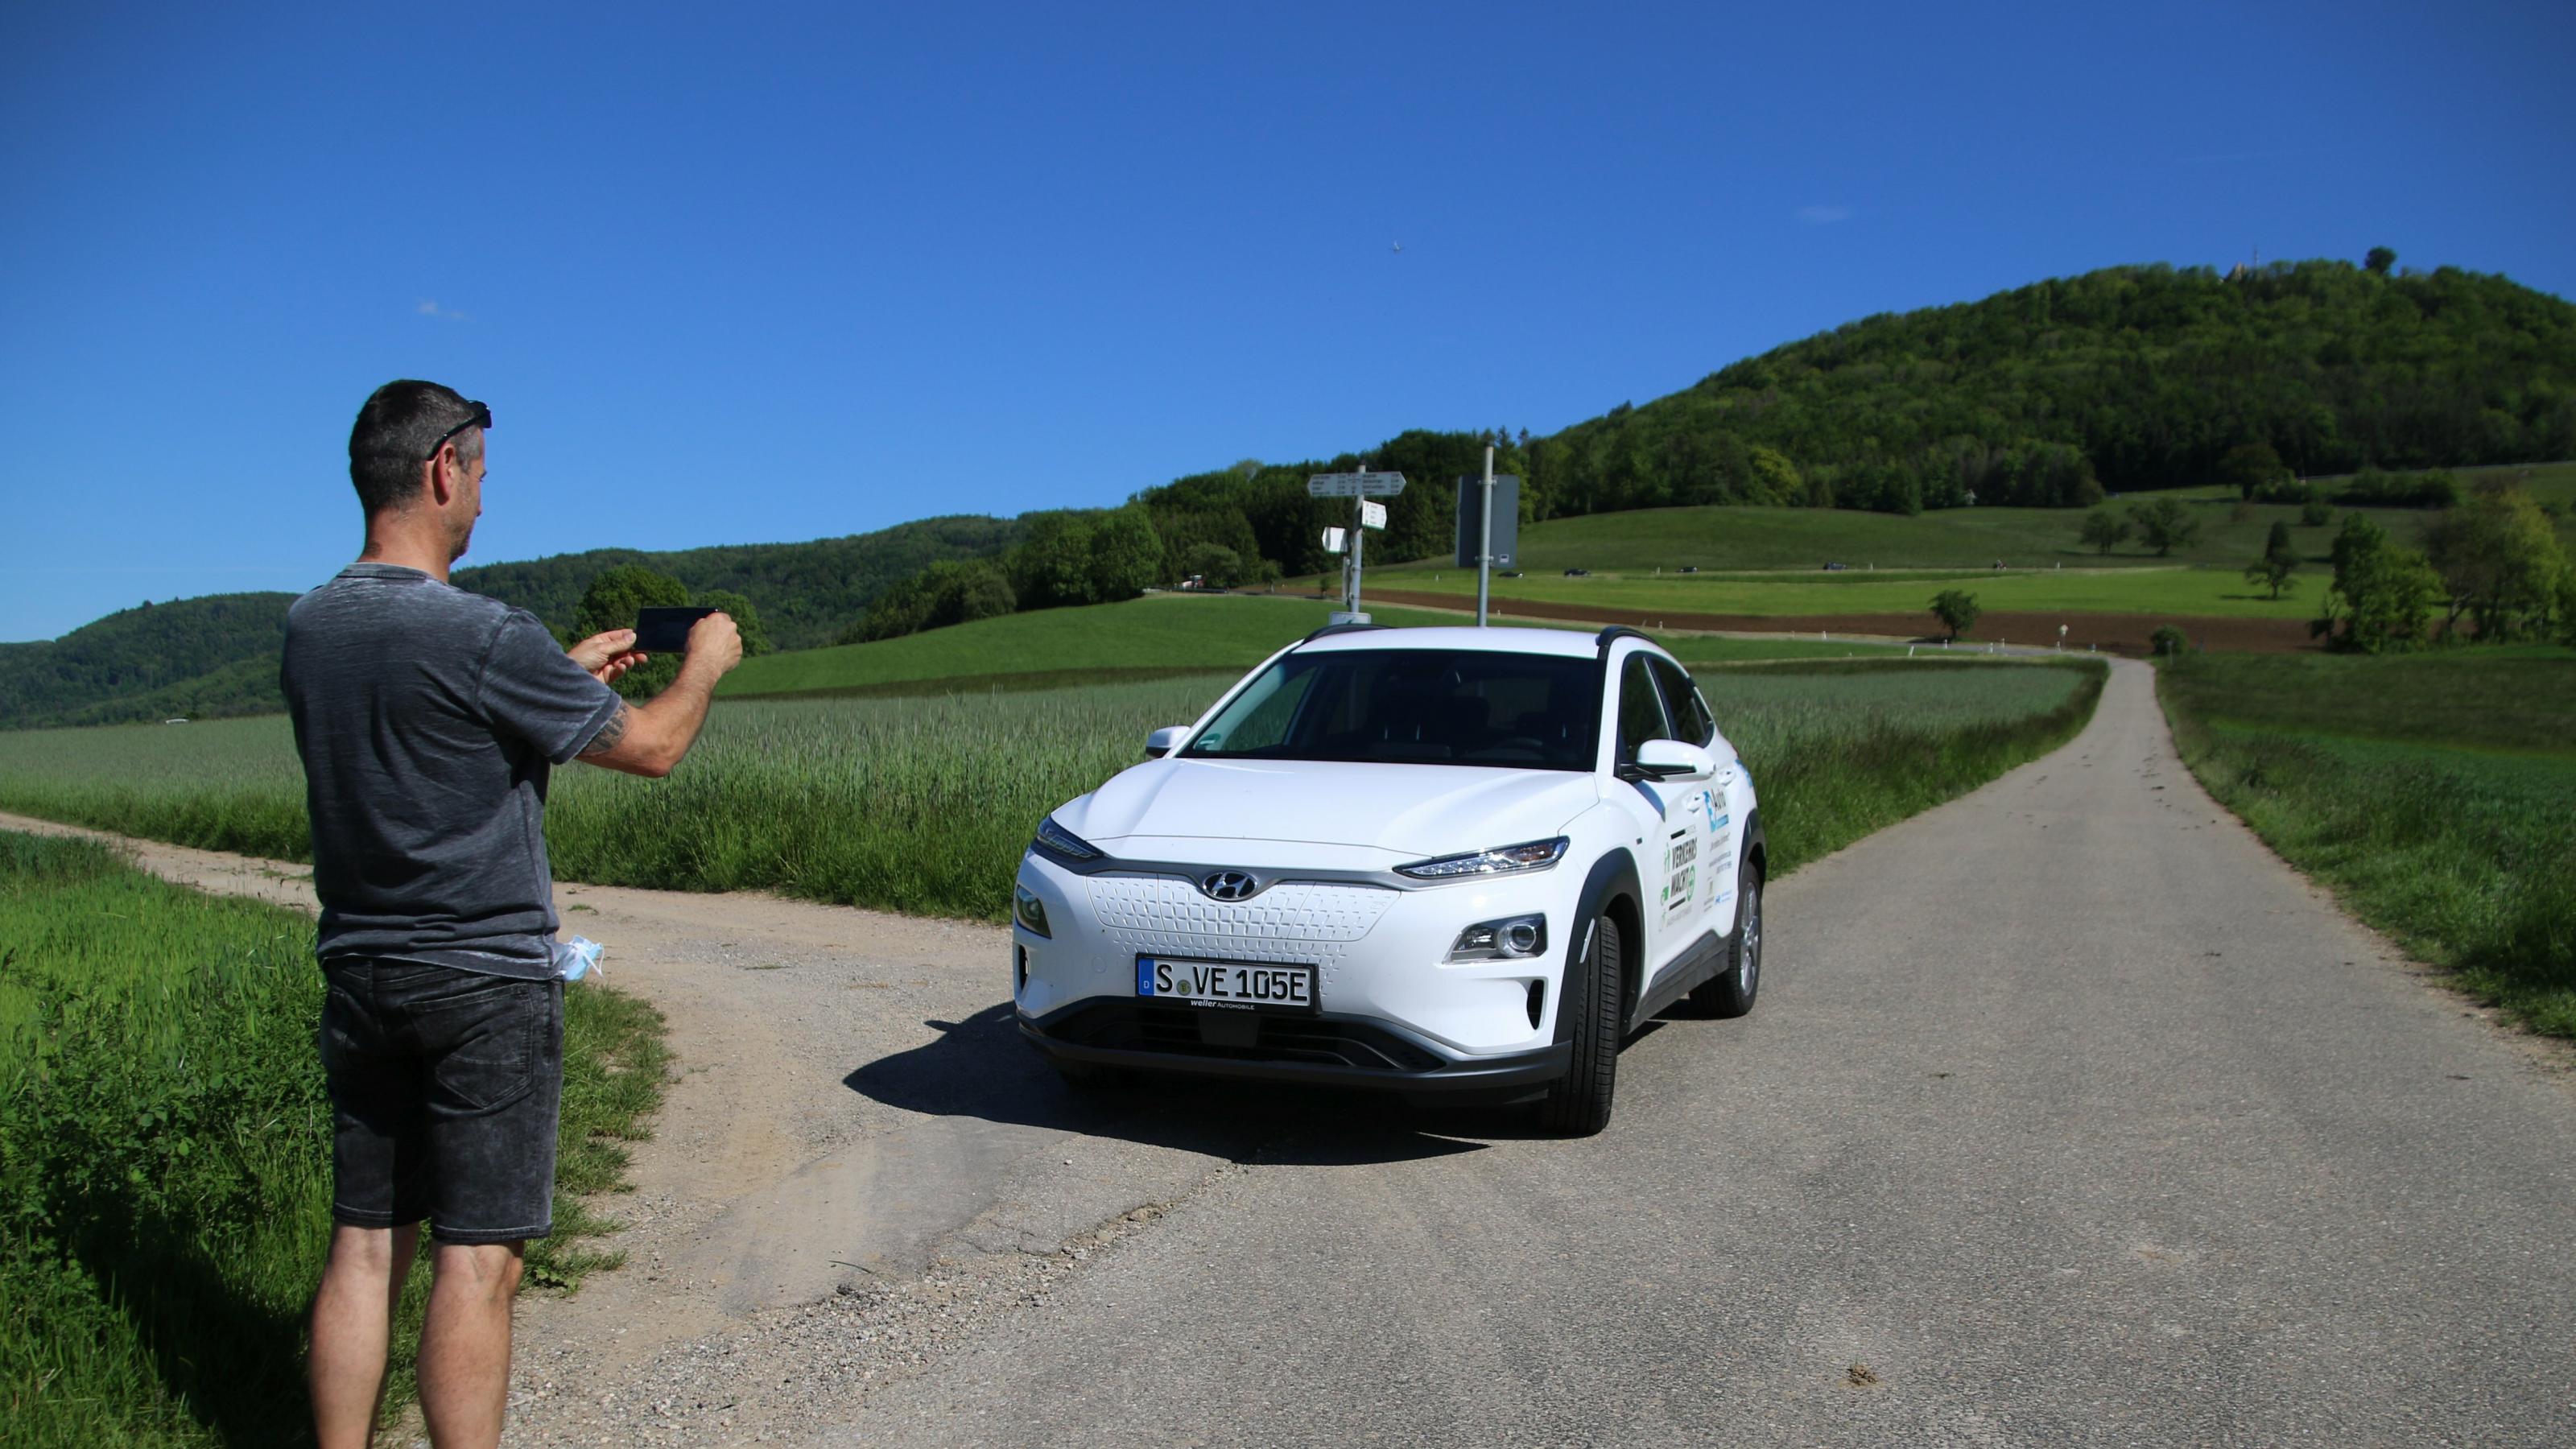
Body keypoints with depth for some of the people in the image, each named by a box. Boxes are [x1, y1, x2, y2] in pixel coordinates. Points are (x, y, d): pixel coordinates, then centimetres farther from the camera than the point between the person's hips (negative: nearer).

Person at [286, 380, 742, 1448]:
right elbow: (651, 747, -8)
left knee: (364, 1244, 13)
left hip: (359, 972, 7)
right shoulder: (484, 638, -19)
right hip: (486, 980, -7)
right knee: (476, 1261, 0)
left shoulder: (307, 629, 4)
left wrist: (566, 672, 26)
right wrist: (706, 663, 11)